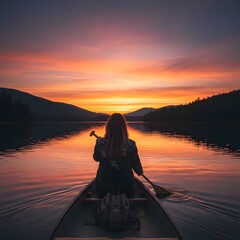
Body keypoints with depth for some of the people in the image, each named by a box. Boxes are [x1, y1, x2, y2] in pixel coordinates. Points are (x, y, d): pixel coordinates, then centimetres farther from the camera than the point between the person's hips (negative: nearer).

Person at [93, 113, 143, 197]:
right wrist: (140, 171, 19)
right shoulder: (130, 144, -17)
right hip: (125, 188, 0)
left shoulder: (100, 143, -13)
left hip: (103, 188, 1)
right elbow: (136, 165, -4)